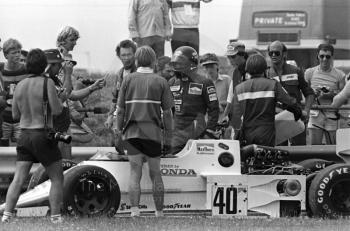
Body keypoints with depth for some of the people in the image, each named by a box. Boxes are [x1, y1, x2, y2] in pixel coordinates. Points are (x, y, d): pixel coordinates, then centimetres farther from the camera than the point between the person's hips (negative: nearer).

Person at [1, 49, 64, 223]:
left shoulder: (20, 85, 5)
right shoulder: (47, 83, -12)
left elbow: (15, 114, 11)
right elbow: (57, 110, -12)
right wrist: (56, 98, 7)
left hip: (24, 135, 5)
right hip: (43, 135, -5)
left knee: (18, 179, 2)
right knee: (57, 179, 7)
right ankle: (56, 217, 3)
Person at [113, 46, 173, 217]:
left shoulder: (128, 79, 4)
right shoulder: (160, 82, 2)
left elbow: (120, 109, 2)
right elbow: (167, 112, 0)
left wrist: (118, 128, 15)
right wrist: (168, 135, 9)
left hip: (132, 132, 1)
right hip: (153, 132, 0)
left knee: (134, 173, 1)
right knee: (155, 174, 10)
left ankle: (134, 210, -12)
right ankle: (159, 212, 15)